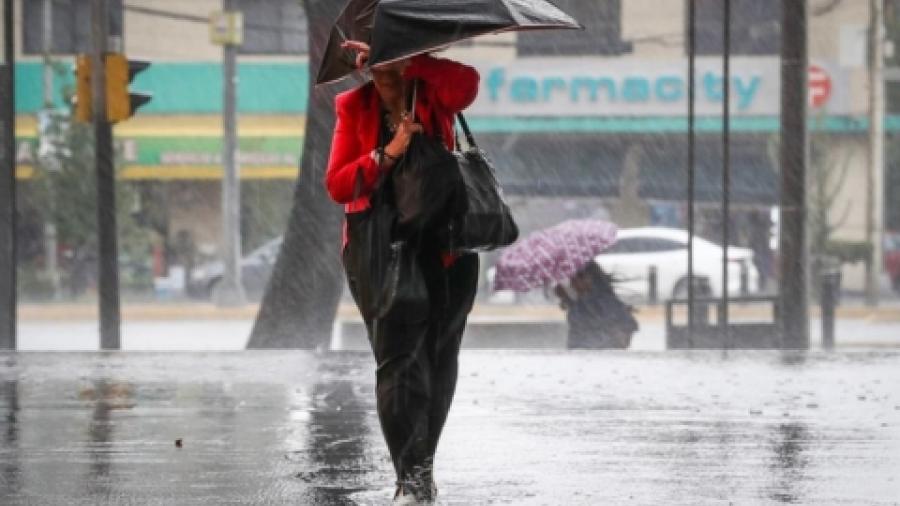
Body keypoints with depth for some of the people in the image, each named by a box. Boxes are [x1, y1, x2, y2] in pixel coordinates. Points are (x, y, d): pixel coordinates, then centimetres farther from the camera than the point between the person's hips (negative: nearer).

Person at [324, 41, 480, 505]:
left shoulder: (433, 96, -2)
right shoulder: (353, 107, 0)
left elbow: (467, 83, -27)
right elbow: (338, 186, -7)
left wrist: (401, 59, -26)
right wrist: (388, 153, -21)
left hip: (443, 245, 1)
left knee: (438, 359, 10)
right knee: (397, 358, -12)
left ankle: (421, 469, 27)